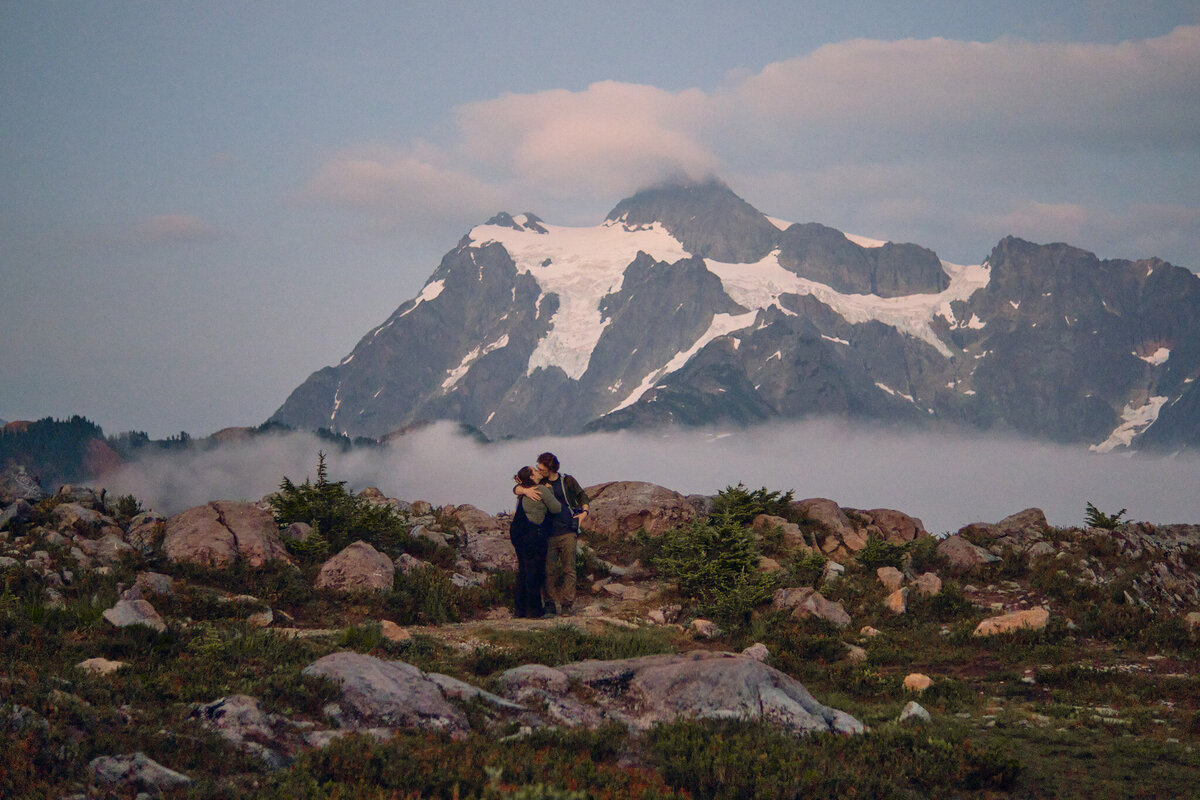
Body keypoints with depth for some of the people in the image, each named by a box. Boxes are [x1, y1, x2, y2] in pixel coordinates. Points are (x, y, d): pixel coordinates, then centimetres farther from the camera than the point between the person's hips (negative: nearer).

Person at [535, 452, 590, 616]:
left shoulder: (567, 481, 5)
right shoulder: (539, 484, 9)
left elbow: (582, 495, 18)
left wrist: (584, 512, 1)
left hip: (567, 533, -1)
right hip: (548, 534, 1)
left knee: (569, 570, -3)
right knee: (549, 570, -2)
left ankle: (568, 604, 0)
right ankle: (551, 604, 4)